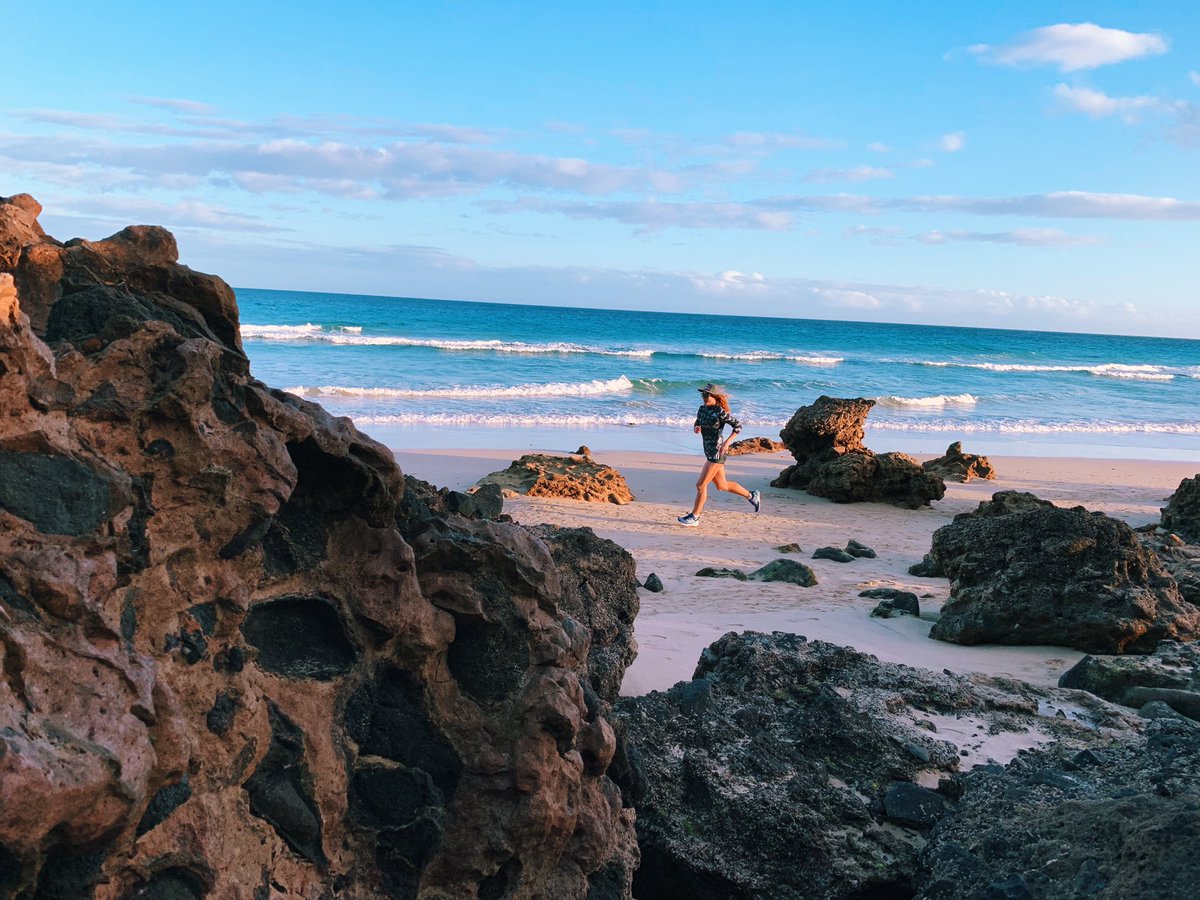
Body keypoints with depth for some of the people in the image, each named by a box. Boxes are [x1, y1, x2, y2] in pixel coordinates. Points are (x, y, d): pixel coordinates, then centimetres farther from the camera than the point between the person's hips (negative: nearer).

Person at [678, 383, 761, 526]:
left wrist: (727, 443, -21)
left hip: (717, 452, -9)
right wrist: (696, 428, -5)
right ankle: (751, 496, 34)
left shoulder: (720, 412, -16)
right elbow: (697, 424, 20)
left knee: (701, 484, -6)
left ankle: (694, 517, 4)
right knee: (722, 486, 18)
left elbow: (738, 426, -12)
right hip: (709, 451, 9)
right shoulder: (702, 409, 6)